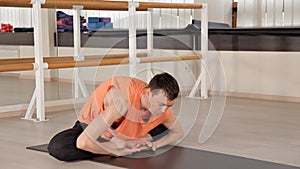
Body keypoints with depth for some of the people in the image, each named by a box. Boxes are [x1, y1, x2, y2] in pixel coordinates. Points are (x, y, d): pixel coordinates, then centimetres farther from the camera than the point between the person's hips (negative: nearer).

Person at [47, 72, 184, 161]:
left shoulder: (162, 104, -22)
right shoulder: (123, 102, -43)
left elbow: (178, 132, 0)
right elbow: (83, 142, -45)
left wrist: (155, 144, -20)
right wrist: (122, 151, -32)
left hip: (124, 130, 6)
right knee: (57, 148, -35)